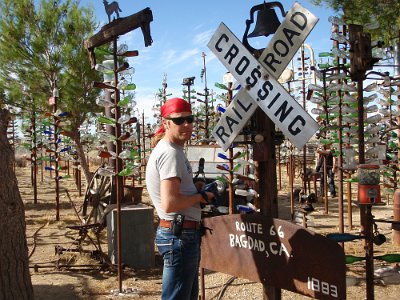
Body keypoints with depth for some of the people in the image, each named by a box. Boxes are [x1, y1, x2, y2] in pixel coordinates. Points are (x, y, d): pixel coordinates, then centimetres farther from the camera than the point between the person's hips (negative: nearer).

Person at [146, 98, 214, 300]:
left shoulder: (169, 149, 13)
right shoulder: (170, 153, -18)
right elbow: (170, 203, -28)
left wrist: (195, 188, 10)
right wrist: (201, 196, -13)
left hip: (183, 233, 11)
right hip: (180, 235, -11)